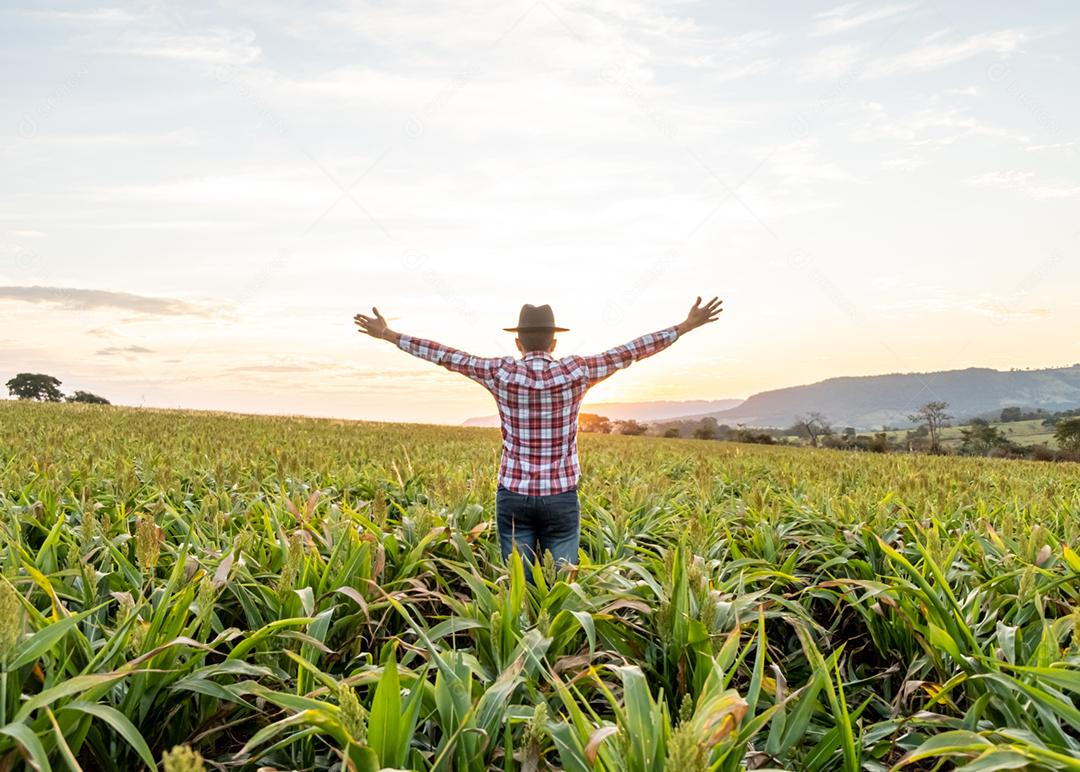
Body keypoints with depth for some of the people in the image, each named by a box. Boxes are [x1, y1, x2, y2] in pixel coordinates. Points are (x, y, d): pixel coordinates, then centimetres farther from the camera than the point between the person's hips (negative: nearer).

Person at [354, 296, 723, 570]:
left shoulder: (501, 372, -5)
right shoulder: (576, 373, -6)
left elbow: (446, 355, 3)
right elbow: (631, 351, 0)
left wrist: (389, 334, 14)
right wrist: (687, 325, 9)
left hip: (513, 496, 1)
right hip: (561, 497, -1)